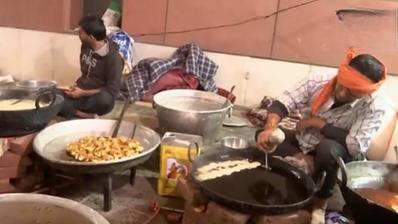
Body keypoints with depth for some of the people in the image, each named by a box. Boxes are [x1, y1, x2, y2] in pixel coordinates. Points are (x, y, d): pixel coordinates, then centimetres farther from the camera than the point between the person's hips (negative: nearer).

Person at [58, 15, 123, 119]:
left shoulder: (113, 57, -16)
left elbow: (112, 90, -18)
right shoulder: (85, 47, 4)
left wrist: (83, 93, -18)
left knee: (105, 99, -41)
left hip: (97, 98, -6)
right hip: (80, 92, 6)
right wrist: (77, 86, 7)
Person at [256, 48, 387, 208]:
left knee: (328, 149, -37)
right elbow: (282, 104, -21)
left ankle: (320, 198, -10)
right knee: (263, 136, -17)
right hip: (303, 142, 3)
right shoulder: (318, 82, -18)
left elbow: (356, 146, -29)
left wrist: (317, 122, -24)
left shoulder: (373, 106, -22)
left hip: (337, 155, -3)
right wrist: (270, 128, -42)